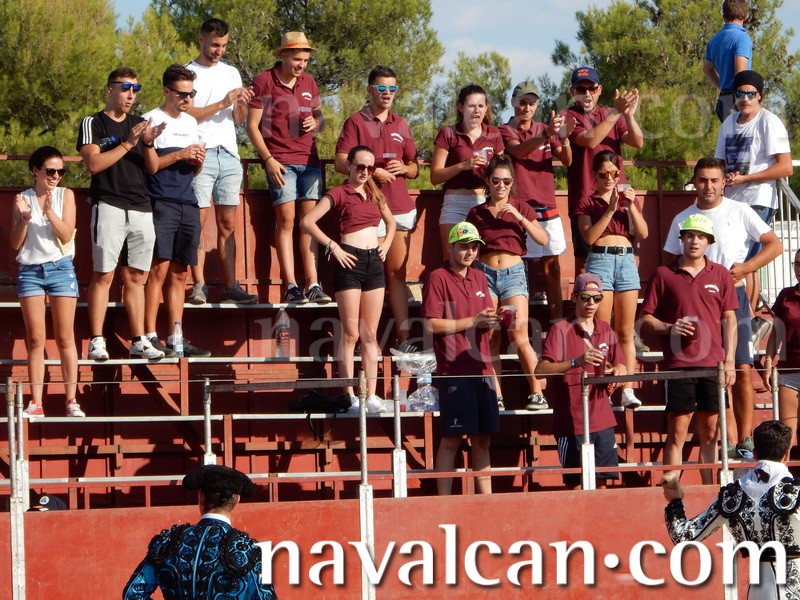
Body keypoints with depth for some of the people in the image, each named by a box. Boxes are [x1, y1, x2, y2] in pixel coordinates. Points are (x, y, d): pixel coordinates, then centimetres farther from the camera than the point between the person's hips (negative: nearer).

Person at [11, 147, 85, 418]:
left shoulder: (66, 195, 3)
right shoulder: (23, 199, 3)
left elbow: (66, 235, -7)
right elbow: (15, 243, 1)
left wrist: (49, 211, -19)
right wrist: (24, 218, -14)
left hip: (61, 269, 0)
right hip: (30, 271, 0)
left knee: (65, 338, 1)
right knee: (35, 339, 0)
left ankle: (71, 401, 4)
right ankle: (36, 403, 1)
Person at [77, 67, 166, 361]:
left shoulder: (139, 124, 18)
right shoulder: (93, 124, 3)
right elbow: (93, 163, -11)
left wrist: (148, 143, -6)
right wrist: (127, 144, -14)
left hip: (141, 209, 5)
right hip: (109, 207, -5)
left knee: (136, 277, 6)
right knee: (103, 275, -8)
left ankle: (139, 341, 7)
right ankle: (97, 341, -7)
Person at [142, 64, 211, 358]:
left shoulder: (190, 122, 20)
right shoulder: (153, 120, -1)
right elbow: (151, 166, -7)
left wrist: (198, 162, 3)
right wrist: (181, 155, -11)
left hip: (188, 205, 7)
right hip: (162, 203, -7)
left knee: (179, 273, 6)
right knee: (159, 268, -12)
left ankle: (177, 337, 7)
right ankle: (150, 336, -12)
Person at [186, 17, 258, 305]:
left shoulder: (231, 73, 17)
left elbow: (238, 120, 17)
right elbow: (185, 114, -9)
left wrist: (242, 105, -5)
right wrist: (222, 104, -13)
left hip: (229, 154, 5)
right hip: (201, 154, -5)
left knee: (227, 224, 3)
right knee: (199, 221, -8)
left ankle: (231, 286, 1)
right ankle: (199, 285, -8)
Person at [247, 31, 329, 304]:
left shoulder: (308, 82, 13)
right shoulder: (264, 82, -2)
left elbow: (319, 117, 24)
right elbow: (252, 125, -3)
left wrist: (315, 122, -2)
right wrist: (269, 160, -12)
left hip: (309, 159, 5)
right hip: (280, 161, -5)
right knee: (286, 219, -10)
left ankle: (313, 285, -1)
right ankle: (291, 287, -11)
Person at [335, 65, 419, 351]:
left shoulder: (401, 125, 19)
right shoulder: (356, 122, 3)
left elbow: (414, 168, 21)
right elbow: (341, 163, -6)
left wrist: (403, 169, -1)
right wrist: (374, 172, -15)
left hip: (401, 207, 5)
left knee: (397, 273, 5)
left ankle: (403, 338, 4)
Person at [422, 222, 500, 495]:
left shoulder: (479, 278, 17)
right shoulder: (438, 278, -4)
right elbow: (431, 325, -12)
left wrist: (491, 321, -1)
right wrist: (473, 322, -11)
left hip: (481, 369, 7)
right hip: (453, 371, -7)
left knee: (483, 439, 8)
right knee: (451, 439, -6)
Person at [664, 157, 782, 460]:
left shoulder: (739, 212, 3)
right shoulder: (682, 220, 10)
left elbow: (775, 244, 4)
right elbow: (673, 265, 16)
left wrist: (744, 267, -8)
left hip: (733, 297, -2)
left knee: (742, 370, -9)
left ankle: (745, 440, -6)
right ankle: (729, 441, 3)